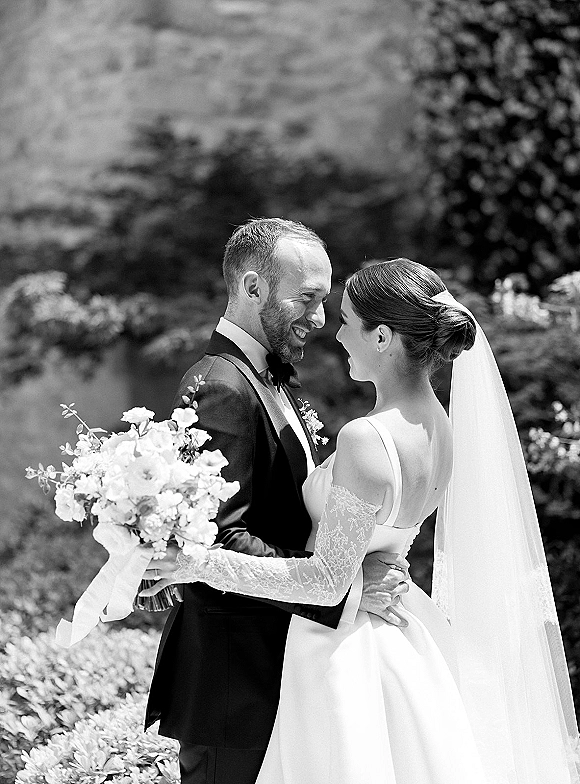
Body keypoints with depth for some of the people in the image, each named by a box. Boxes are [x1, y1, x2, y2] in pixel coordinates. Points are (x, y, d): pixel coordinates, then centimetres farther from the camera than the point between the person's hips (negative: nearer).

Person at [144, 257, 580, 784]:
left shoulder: (365, 440, -27)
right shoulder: (440, 426, -1)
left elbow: (329, 580, -24)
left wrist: (202, 564, -22)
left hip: (342, 649, -8)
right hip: (402, 636, 8)